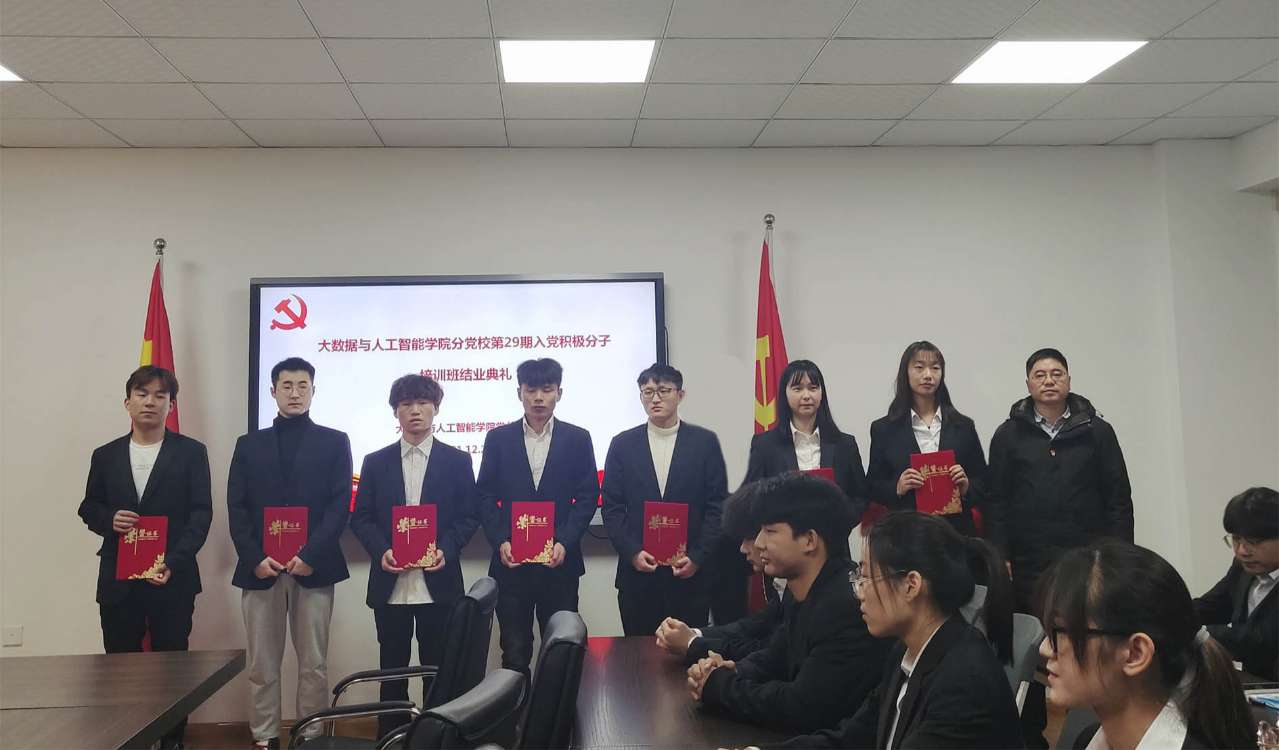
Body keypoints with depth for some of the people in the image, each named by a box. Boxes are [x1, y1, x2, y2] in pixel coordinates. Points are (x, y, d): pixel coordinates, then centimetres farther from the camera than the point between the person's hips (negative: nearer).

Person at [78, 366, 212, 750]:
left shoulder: (191, 452, 1)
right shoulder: (105, 455, 10)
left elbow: (201, 513, -5)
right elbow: (88, 508, 15)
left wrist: (174, 561, -18)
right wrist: (110, 519, -9)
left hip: (172, 577, -2)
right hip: (118, 579, 3)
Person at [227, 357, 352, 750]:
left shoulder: (334, 442, 6)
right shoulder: (249, 444, 12)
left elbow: (340, 504, -2)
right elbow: (236, 508, 6)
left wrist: (310, 555, -12)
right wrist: (255, 558, -8)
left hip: (313, 567, -2)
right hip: (260, 568, 2)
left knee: (313, 664, 3)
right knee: (262, 665, 6)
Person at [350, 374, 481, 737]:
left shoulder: (457, 461, 4)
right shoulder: (375, 462, 8)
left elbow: (469, 517, 3)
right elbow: (361, 518, 6)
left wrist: (445, 550, -13)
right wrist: (381, 551, -11)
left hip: (438, 583, -1)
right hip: (390, 584, 1)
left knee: (437, 667, 6)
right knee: (392, 667, 9)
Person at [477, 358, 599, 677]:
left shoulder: (578, 439, 4)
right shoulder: (498, 438, 7)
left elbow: (588, 497, 1)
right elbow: (486, 496, 5)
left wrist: (564, 543, -11)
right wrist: (500, 542, -8)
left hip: (559, 562, 0)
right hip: (511, 562, 1)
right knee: (514, 653, 5)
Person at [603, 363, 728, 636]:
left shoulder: (705, 441, 3)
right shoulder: (623, 444, 6)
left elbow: (718, 506, 1)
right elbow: (612, 508, 4)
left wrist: (697, 558, -7)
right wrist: (632, 553, -8)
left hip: (691, 574, -1)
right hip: (637, 573, 1)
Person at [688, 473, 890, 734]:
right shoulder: (803, 591, 4)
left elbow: (802, 709, -26)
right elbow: (774, 657, 14)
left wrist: (719, 686, -14)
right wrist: (733, 673, -7)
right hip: (799, 734, 7)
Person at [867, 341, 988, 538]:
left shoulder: (963, 426, 9)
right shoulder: (884, 429, 4)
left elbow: (983, 482, 12)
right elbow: (872, 488, 5)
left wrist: (966, 487, -8)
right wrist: (897, 488, -13)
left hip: (956, 529, 1)